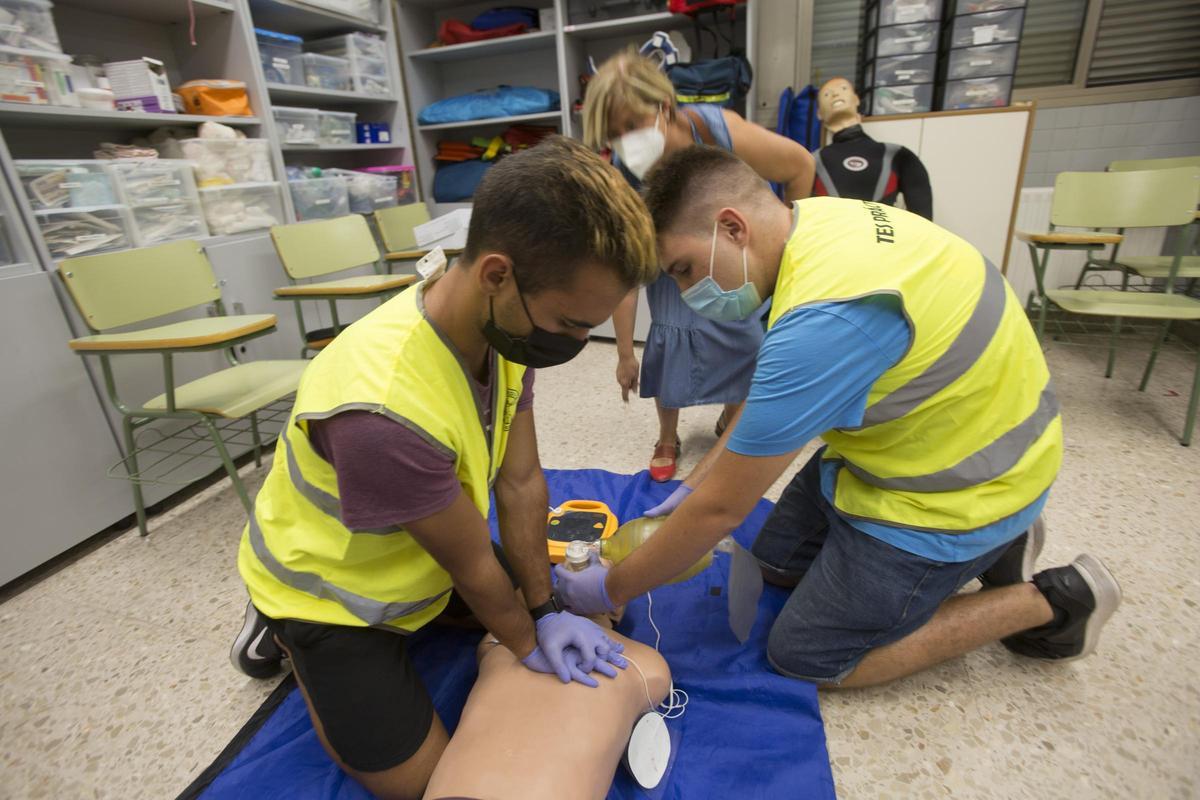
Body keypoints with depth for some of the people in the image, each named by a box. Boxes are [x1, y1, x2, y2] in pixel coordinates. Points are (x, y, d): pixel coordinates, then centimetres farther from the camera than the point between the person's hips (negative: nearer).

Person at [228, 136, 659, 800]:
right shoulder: (380, 408, -42)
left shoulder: (508, 322, -19)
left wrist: (545, 613, -6)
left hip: (419, 562, 7)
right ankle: (288, 635, 19)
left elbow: (520, 480, -11)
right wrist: (529, 644, -7)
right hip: (327, 588, -6)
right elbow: (472, 563, -26)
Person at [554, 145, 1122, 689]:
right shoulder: (811, 219, -8)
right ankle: (987, 543, 20)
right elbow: (772, 396, 4)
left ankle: (1046, 602, 10)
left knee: (807, 658, 2)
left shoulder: (824, 320, -36)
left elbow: (721, 508, -27)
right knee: (776, 563, 17)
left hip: (960, 485, -8)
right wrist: (698, 485, 3)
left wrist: (611, 590, -12)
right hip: (911, 439, 8)